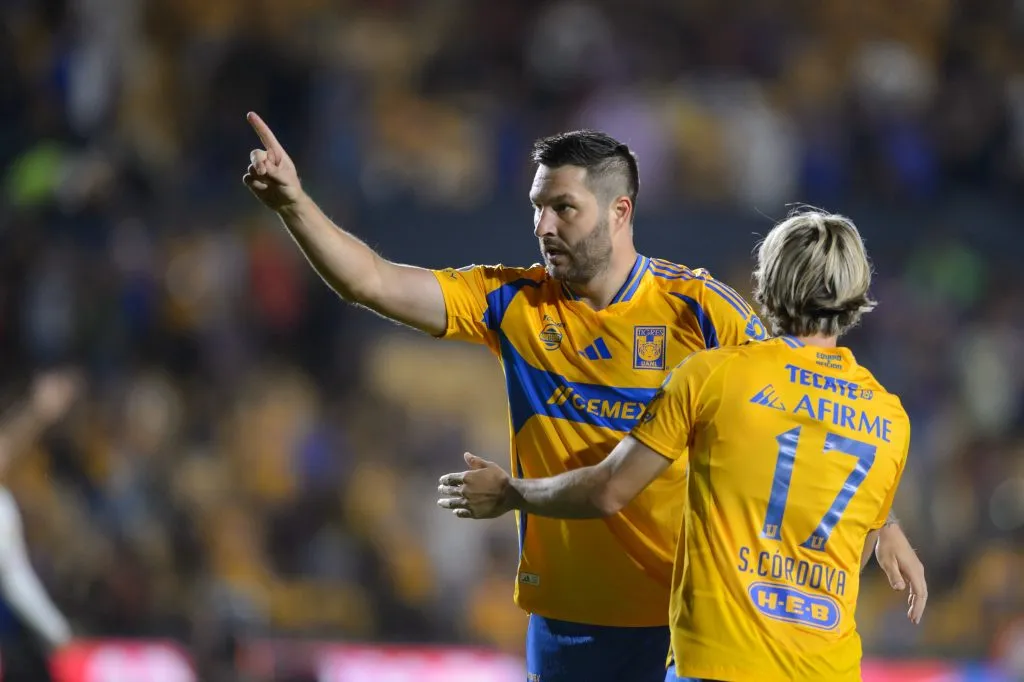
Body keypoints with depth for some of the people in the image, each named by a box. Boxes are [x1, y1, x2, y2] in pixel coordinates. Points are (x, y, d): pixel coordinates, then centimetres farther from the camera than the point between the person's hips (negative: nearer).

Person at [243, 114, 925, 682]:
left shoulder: (699, 309, -7)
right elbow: (372, 281, -4)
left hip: (683, 616, -3)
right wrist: (293, 201, -17)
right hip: (567, 617, 3)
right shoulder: (514, 303, 1)